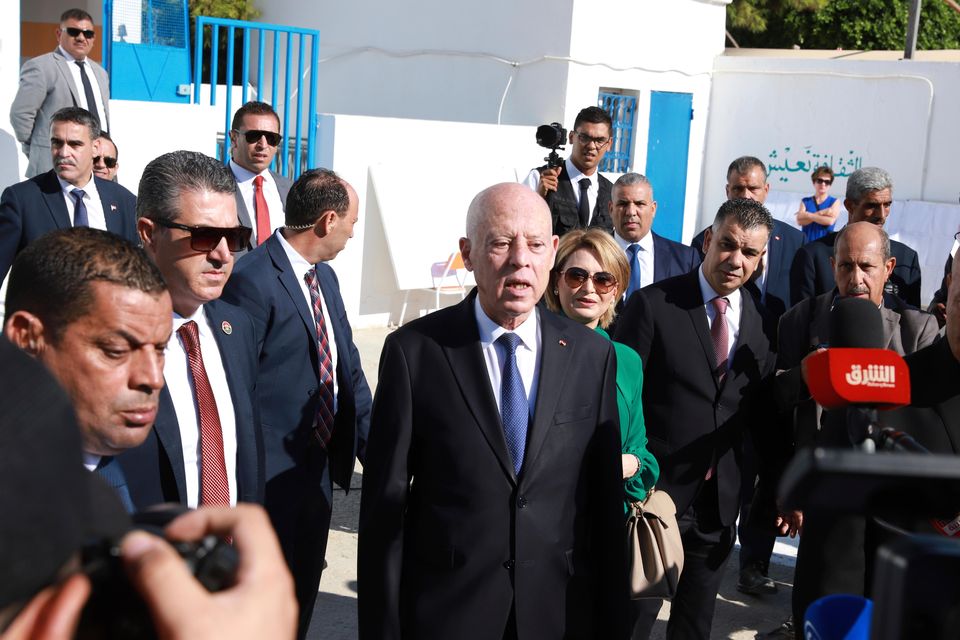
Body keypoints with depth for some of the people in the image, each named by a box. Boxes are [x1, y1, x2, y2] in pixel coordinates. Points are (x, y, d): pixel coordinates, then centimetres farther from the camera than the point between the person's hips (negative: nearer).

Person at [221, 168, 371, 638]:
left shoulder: (324, 276, 10)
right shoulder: (252, 279, -19)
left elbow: (348, 368, 12)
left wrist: (374, 448, 5)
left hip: (320, 468, 8)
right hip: (273, 476, -8)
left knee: (303, 597, 21)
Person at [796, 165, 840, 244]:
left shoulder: (835, 202, 5)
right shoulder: (805, 201, 11)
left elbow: (830, 220, -13)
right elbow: (799, 220, -5)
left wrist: (808, 215, -5)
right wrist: (820, 213, -12)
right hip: (806, 243, 2)